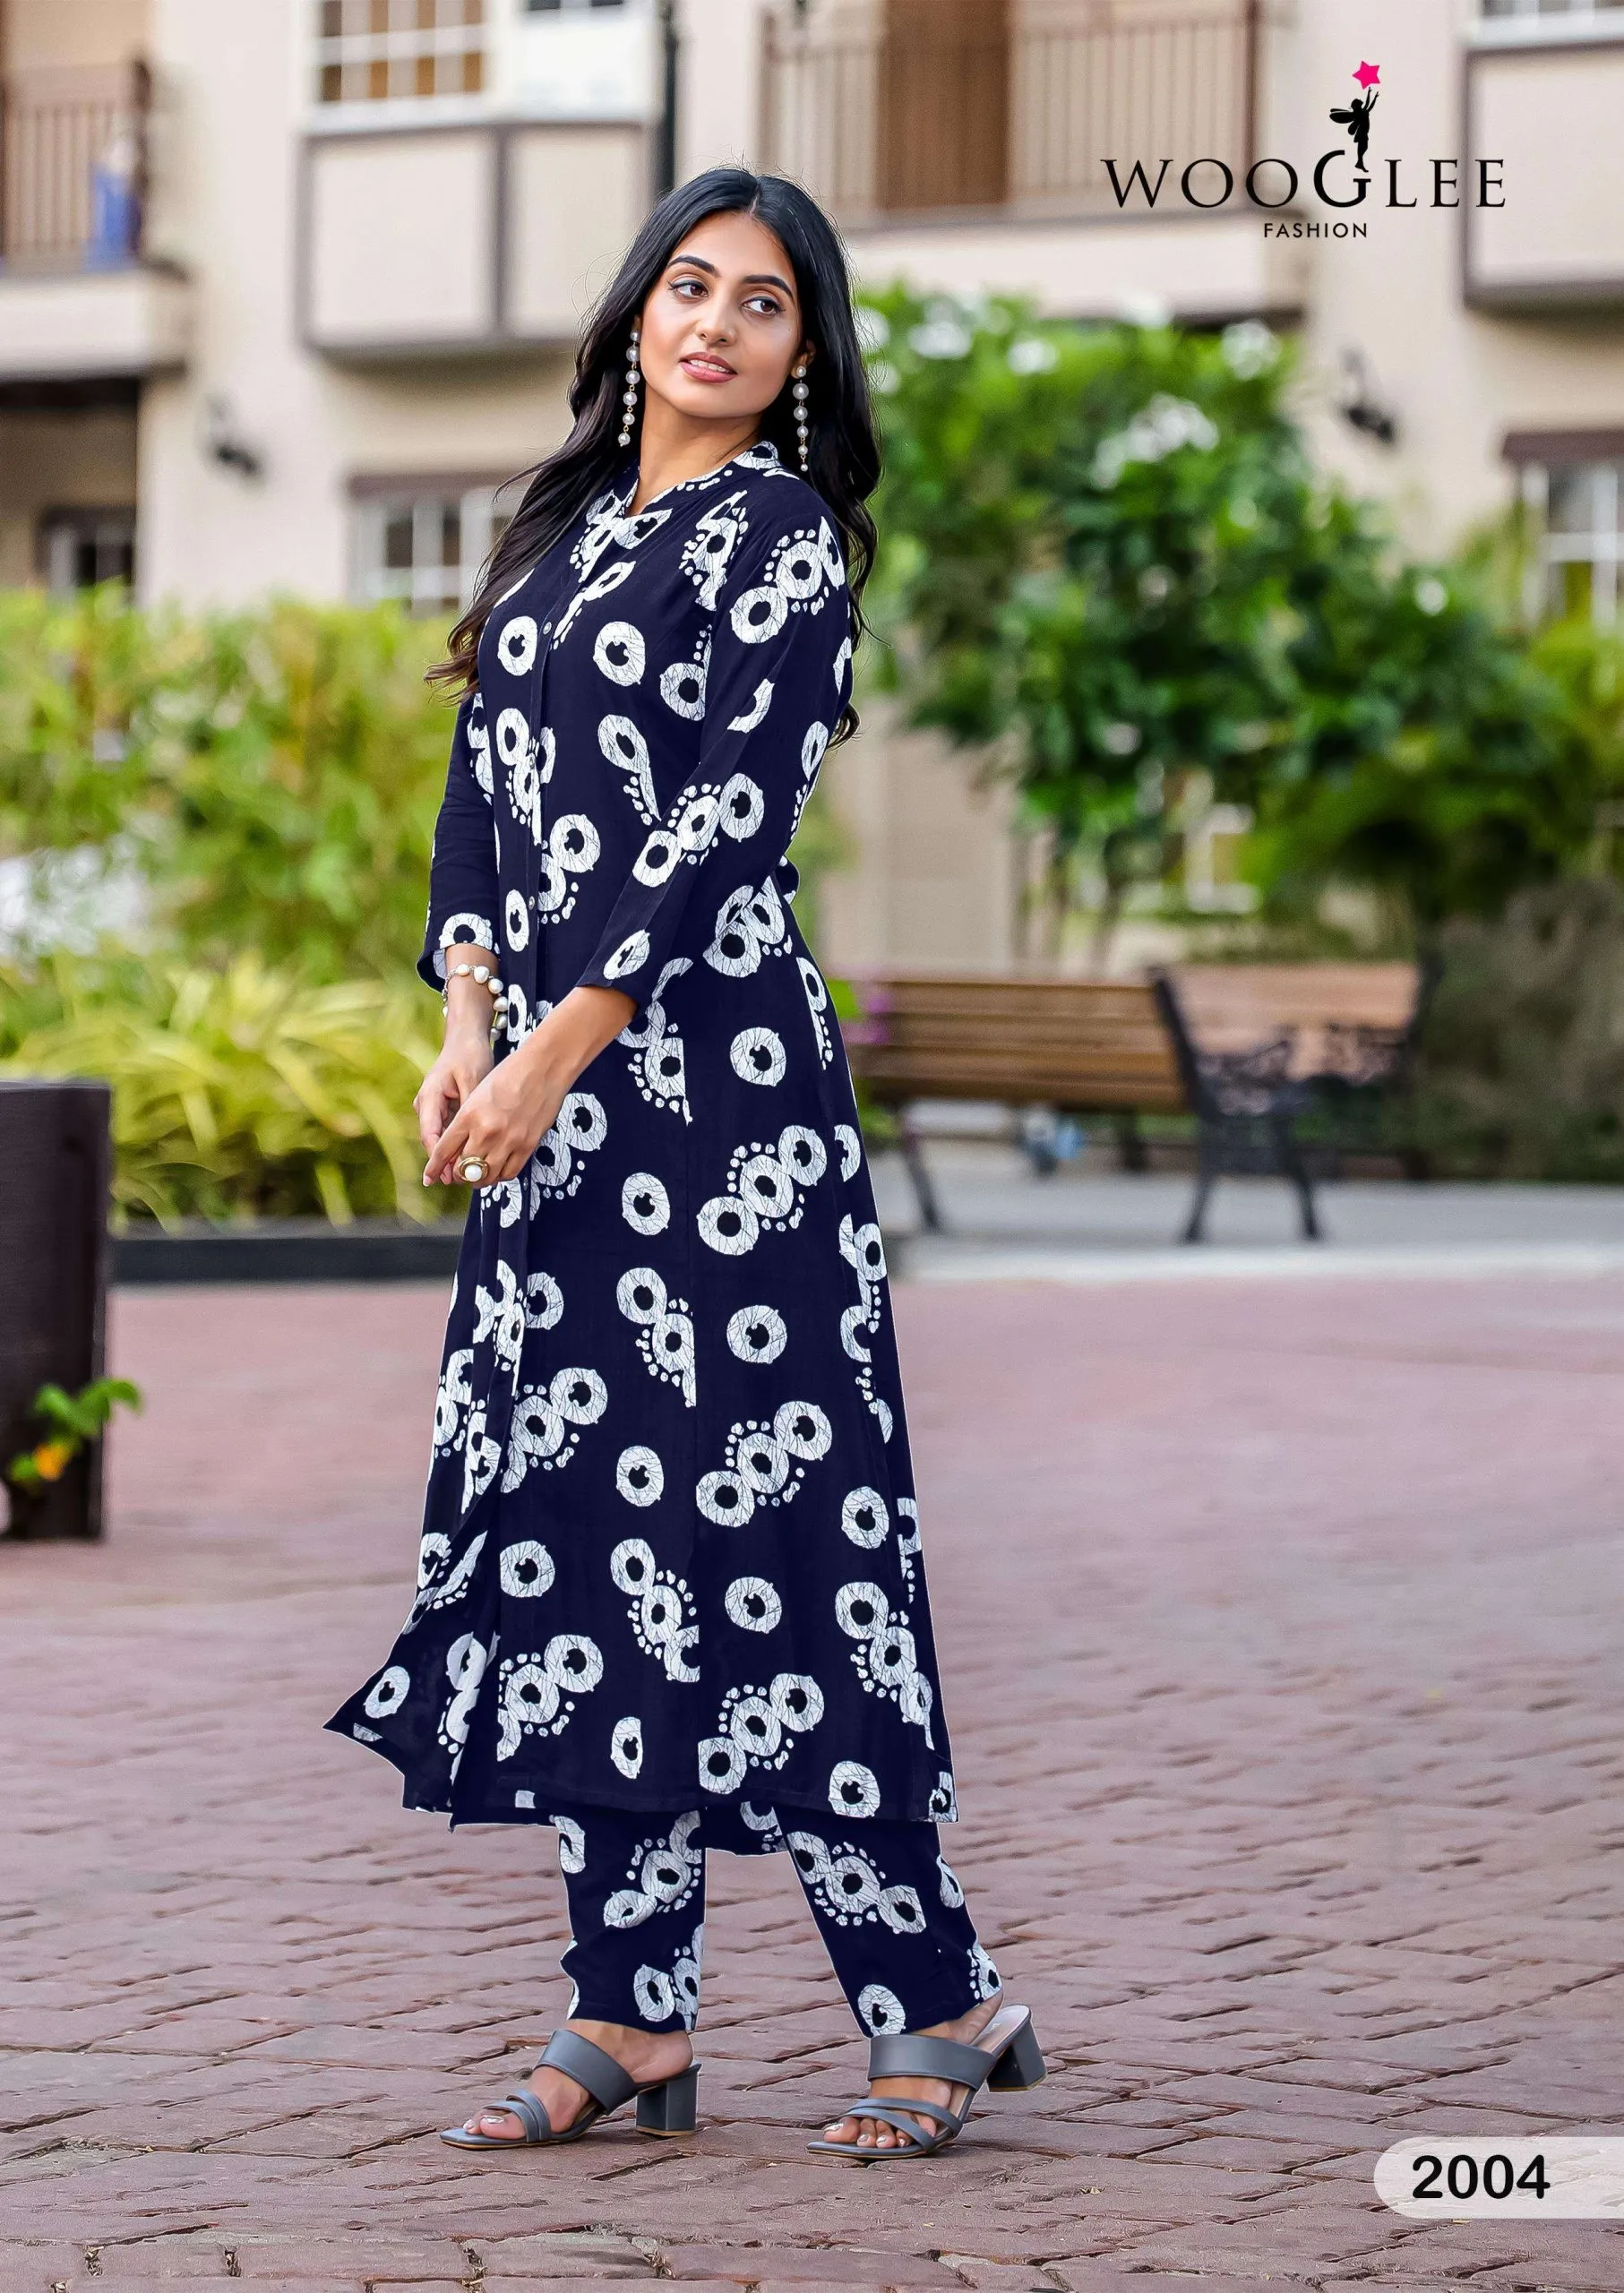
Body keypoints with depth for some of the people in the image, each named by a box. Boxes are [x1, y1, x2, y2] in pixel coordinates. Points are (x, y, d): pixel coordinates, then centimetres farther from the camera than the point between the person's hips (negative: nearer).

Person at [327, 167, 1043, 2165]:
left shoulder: (779, 531, -4)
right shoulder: (566, 528, 17)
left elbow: (726, 819, -13)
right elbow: (483, 797, 15)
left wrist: (556, 1053, -16)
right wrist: (468, 1024, -1)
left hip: (710, 1065, -7)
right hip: (553, 1092, 7)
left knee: (742, 1522, -9)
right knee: (580, 1527, 6)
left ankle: (938, 2003, -1)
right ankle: (631, 2026, 10)